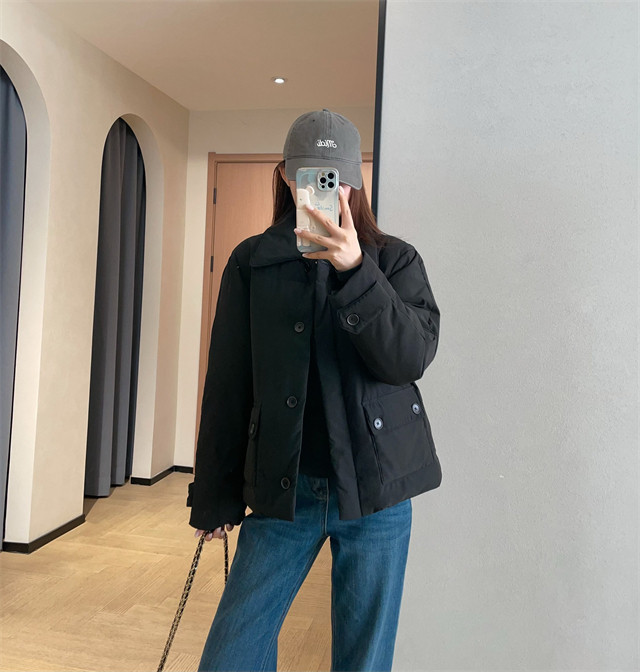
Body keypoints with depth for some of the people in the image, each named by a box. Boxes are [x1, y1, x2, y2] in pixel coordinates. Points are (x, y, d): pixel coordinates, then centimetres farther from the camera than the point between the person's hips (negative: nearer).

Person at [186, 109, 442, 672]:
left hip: (375, 489, 0)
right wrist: (215, 496, 7)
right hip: (281, 490, 1)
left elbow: (413, 355, -12)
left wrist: (355, 270, -24)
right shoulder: (252, 262, 5)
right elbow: (227, 384, 6)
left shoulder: (395, 260, 4)